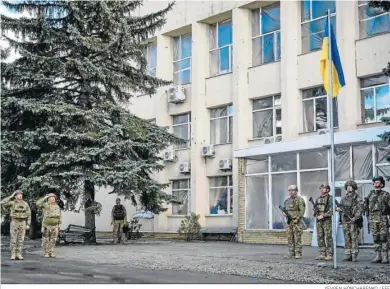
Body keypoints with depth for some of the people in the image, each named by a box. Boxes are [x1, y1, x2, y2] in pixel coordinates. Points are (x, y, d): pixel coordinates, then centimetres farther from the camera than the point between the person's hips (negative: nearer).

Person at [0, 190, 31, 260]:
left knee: (20, 239, 1)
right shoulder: (12, 203, -1)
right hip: (14, 223, -2)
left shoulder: (25, 204, 6)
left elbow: (28, 215, 7)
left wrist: (28, 224, -1)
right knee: (13, 239, -3)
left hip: (22, 223, 2)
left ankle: (18, 255, 5)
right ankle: (13, 255, 2)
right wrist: (11, 196, -12)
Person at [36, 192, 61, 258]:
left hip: (55, 226, 3)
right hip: (47, 226, -3)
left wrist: (59, 226, 5)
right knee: (46, 240, 2)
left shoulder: (57, 206, 4)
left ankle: (51, 253, 10)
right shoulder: (45, 205, -7)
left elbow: (59, 217, 9)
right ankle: (46, 253, 10)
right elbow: (38, 203, -27)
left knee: (53, 240, 4)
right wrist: (45, 197, -22)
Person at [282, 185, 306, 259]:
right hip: (289, 221, 7)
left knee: (297, 238, -5)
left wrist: (297, 219, -18)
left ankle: (298, 254, -2)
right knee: (290, 238, 6)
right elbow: (285, 209, 22)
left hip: (297, 221, -6)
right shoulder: (287, 201, 16)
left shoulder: (300, 200, -5)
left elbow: (302, 210, -12)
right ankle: (291, 253, 11)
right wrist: (284, 213, 0)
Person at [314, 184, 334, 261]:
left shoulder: (330, 199, -6)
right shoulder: (318, 199, 15)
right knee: (320, 238, 7)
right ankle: (322, 254, 12)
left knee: (328, 238, -5)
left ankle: (329, 255, -2)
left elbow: (331, 211, -13)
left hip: (327, 221, -6)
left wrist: (323, 216, -18)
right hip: (318, 221, 7)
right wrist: (315, 215, 2)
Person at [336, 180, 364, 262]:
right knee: (347, 239, 5)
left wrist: (355, 217, -19)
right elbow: (341, 207, 20)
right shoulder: (344, 198, 15)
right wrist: (338, 208, -2)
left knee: (354, 238, -6)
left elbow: (361, 208, -12)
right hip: (345, 220, 6)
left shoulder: (357, 197, -3)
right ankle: (347, 255, 8)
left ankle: (354, 256, -4)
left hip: (353, 221, -5)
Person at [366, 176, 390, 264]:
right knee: (376, 238, 5)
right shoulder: (370, 194, 14)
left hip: (383, 218, -4)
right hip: (373, 219, 4)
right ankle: (377, 256, 10)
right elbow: (366, 206, 19)